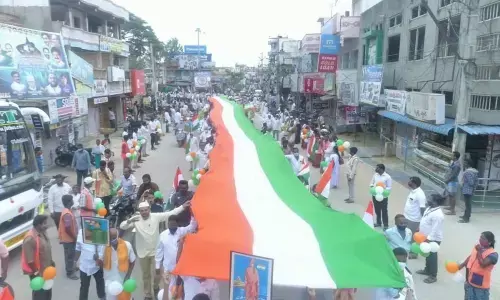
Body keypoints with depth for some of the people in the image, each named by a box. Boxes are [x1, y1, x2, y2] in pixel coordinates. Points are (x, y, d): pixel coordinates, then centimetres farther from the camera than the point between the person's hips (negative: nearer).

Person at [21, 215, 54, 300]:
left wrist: (51, 262, 16)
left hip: (47, 269, 8)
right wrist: (36, 272, -19)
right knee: (39, 293, 9)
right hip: (38, 272, -8)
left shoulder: (43, 232, 0)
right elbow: (30, 260, -25)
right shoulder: (30, 238, -28)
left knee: (48, 290, 24)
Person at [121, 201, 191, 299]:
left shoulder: (156, 217, -11)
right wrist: (129, 220, -35)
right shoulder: (136, 219, -10)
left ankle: (155, 286, 38)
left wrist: (183, 206, -21)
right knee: (146, 275, 16)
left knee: (157, 273, 4)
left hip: (155, 251, -1)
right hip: (143, 252, 1)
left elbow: (171, 213, -13)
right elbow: (122, 226, -14)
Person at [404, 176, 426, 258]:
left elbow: (422, 208, -23)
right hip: (407, 217, 9)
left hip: (413, 220, -9)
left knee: (413, 237, 6)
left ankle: (413, 253, 22)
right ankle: (407, 249, 39)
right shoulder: (412, 191, 4)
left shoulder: (419, 194, -24)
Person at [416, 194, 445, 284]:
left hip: (433, 239, -9)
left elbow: (435, 230, -28)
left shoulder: (438, 215, -31)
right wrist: (420, 231, 18)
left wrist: (428, 239, -25)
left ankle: (433, 276, 21)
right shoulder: (430, 208, -1)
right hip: (426, 237, 9)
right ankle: (427, 270, 43)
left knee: (432, 256, 6)